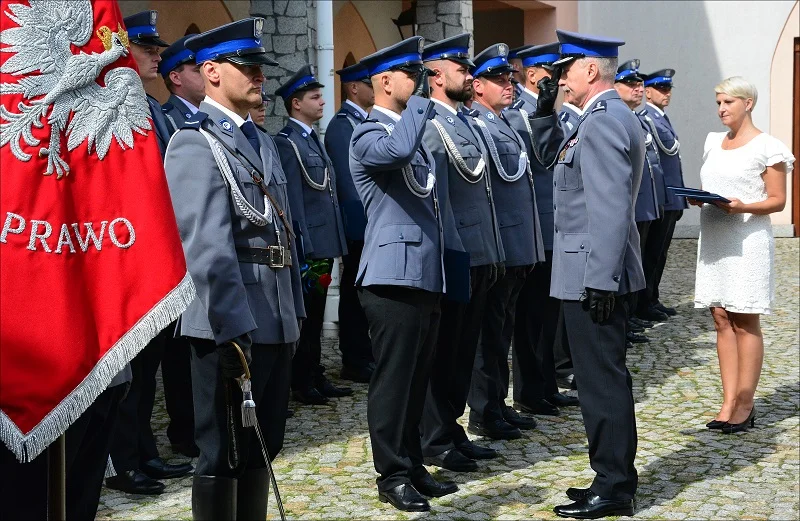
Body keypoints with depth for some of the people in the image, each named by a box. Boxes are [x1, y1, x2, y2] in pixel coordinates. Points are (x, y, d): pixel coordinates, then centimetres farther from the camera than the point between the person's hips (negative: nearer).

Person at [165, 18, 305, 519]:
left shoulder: (263, 141, 17)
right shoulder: (195, 142, -11)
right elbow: (207, 246, -20)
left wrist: (295, 313, 17)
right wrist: (234, 329, -24)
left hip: (276, 322, 9)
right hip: (233, 325, -9)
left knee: (262, 448, 15)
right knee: (224, 454, 1)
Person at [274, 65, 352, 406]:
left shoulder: (313, 139, 16)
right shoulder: (287, 142, -12)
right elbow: (293, 200, -16)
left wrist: (334, 244, 16)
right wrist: (303, 247, -18)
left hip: (325, 243, 9)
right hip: (308, 246, -9)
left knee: (316, 314, 15)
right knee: (305, 315, -1)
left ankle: (315, 376, 22)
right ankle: (301, 384, 8)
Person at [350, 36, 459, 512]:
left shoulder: (416, 130, 20)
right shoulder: (369, 135, -9)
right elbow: (398, 150, -34)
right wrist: (422, 97, -22)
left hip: (426, 275, 9)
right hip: (395, 277, -9)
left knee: (417, 379, 14)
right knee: (393, 380, -3)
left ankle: (414, 466, 22)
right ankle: (393, 476, 5)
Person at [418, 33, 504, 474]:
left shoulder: (463, 121, 16)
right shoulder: (430, 127, -14)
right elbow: (434, 200, -18)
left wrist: (492, 254, 17)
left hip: (479, 257, 9)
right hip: (453, 258, -9)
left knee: (463, 351, 15)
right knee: (443, 352, 1)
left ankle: (452, 431, 25)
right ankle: (436, 442, 11)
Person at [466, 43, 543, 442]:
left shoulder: (504, 123, 17)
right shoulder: (477, 126, -14)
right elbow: (507, 173, -20)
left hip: (517, 245, 10)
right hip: (496, 244, -10)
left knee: (502, 328, 16)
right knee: (490, 330, -2)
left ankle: (498, 405, 25)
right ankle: (483, 414, 6)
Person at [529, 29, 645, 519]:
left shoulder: (603, 122, -18)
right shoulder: (609, 116, 15)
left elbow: (610, 208, -24)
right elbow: (554, 156, 28)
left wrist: (600, 279, -24)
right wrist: (545, 112, 12)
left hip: (595, 275, -11)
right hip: (602, 273, 11)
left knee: (602, 380, -4)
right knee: (606, 377, 15)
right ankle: (615, 479, 24)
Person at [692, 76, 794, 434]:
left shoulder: (767, 147, -5)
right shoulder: (713, 142, 14)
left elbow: (778, 200, -7)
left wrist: (743, 207, -23)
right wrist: (698, 199, -1)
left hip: (747, 240, -6)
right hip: (714, 239, 6)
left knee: (745, 322, -3)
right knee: (722, 320, 4)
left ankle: (745, 405, 2)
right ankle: (729, 404, 7)